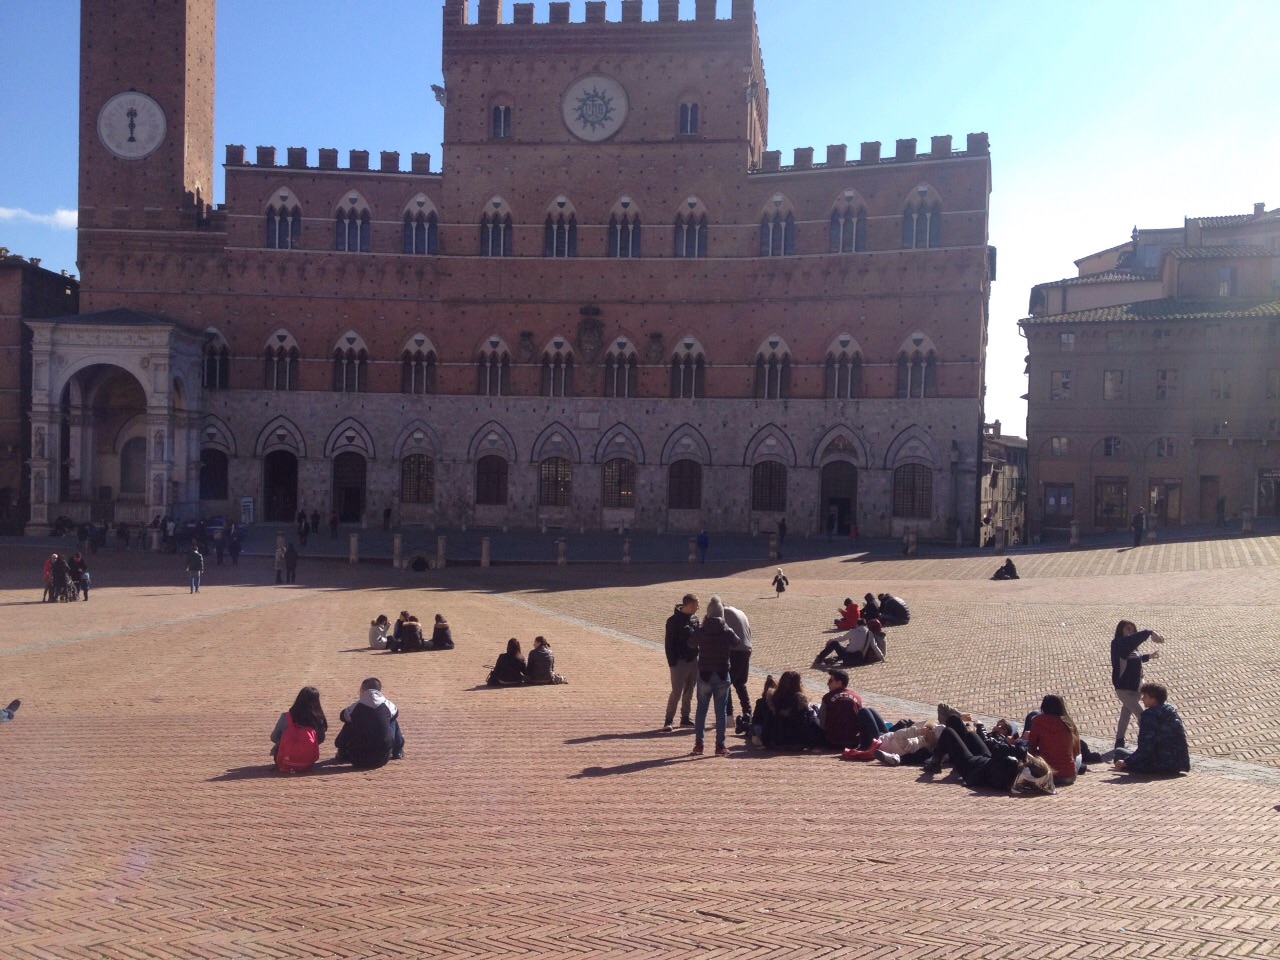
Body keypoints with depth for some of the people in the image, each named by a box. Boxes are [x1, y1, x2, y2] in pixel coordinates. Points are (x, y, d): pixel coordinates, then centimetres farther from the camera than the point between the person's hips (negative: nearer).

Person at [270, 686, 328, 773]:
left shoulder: (286, 716, -5)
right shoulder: (318, 718, -2)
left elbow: (274, 738, 5)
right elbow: (321, 739, 6)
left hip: (286, 763, -2)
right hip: (308, 763, 2)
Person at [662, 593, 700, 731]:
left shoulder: (694, 618, 8)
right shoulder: (674, 620, -12)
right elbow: (669, 643, -11)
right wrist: (672, 662, -15)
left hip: (693, 661, 7)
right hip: (679, 662, -6)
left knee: (689, 691, 12)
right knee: (676, 692, -6)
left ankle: (685, 718, 22)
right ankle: (668, 720, 3)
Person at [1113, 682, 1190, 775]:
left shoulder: (1149, 715, -17)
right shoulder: (1172, 711, 9)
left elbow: (1145, 748, -22)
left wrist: (1125, 762, -16)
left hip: (1161, 766, -9)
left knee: (1119, 753, 0)